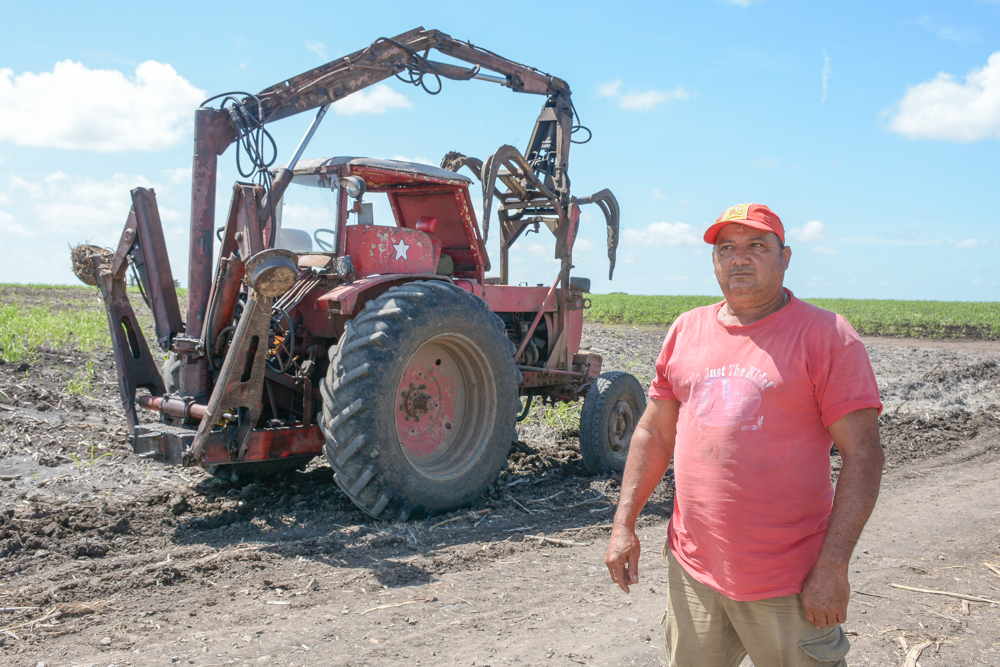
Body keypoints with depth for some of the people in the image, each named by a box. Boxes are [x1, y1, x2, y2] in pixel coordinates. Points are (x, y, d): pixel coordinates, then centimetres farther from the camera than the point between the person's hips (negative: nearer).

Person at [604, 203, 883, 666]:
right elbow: (655, 433, 11)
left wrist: (832, 568, -15)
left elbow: (862, 455, -11)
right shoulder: (686, 330, 7)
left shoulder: (826, 336, -8)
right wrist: (624, 524, 6)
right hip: (691, 569, 5)